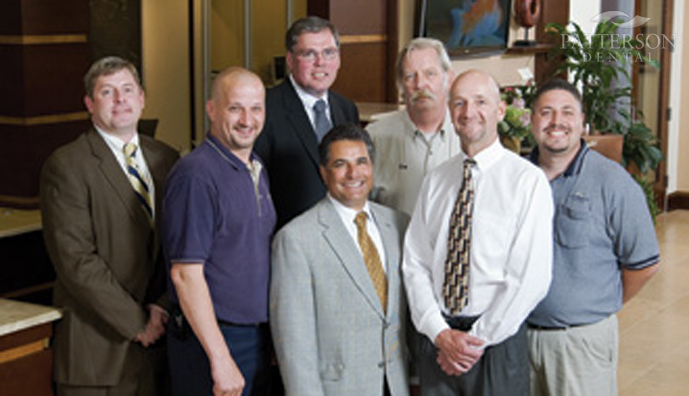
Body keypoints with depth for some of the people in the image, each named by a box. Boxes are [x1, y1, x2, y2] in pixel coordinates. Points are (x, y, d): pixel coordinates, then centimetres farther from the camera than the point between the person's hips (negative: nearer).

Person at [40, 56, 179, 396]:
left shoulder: (165, 159, 11)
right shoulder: (65, 166, -7)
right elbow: (76, 260, -13)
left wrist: (162, 308, -4)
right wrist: (135, 321, -13)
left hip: (158, 336, 5)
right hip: (98, 345, -4)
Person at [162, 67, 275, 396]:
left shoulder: (257, 171, 11)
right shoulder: (195, 175, -16)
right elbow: (185, 274, -20)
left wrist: (273, 337, 14)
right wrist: (220, 358, -22)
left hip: (258, 340, 8)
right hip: (211, 342, -8)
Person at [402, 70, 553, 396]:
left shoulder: (528, 180, -7)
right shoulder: (436, 180, 7)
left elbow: (531, 279, -12)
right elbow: (415, 263, 3)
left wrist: (477, 340, -12)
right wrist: (439, 333, -9)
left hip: (498, 344, -3)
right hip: (436, 339, 3)